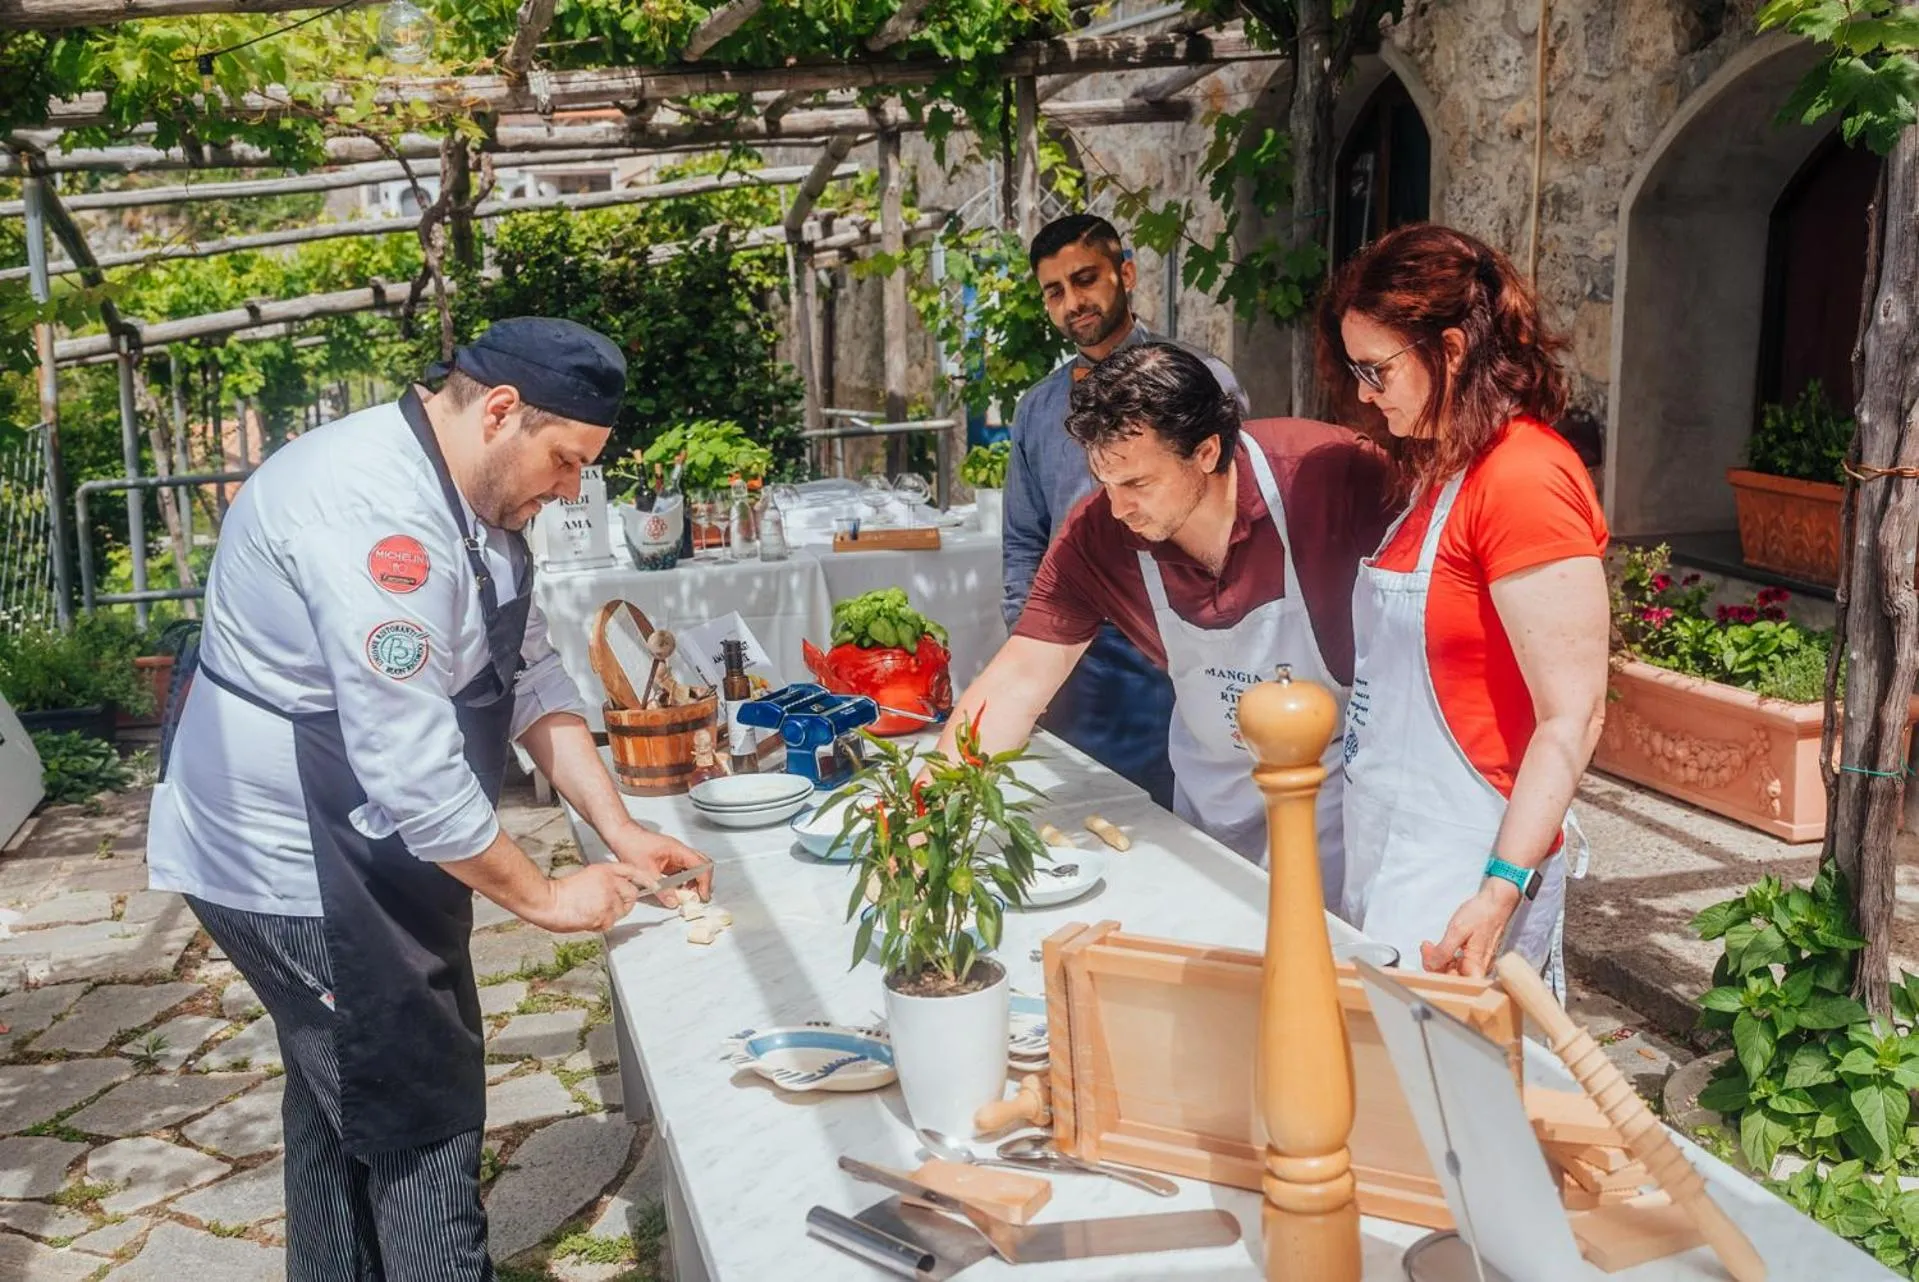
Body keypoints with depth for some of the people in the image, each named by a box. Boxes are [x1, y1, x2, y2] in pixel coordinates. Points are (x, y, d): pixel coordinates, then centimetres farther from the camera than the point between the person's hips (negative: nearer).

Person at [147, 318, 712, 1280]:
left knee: (347, 1108, 22)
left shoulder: (477, 502, 3)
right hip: (294, 865, -10)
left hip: (364, 848, 10)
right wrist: (543, 896, -19)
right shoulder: (371, 511, -29)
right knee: (422, 1119, -1)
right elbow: (411, 768, -31)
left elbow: (528, 677, 8)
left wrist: (617, 829, 0)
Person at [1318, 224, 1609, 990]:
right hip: (1389, 854, 8)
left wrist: (1502, 889, -24)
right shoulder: (1437, 474, 13)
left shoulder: (1525, 481, -16)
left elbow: (1574, 716, -19)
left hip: (1459, 874, -8)